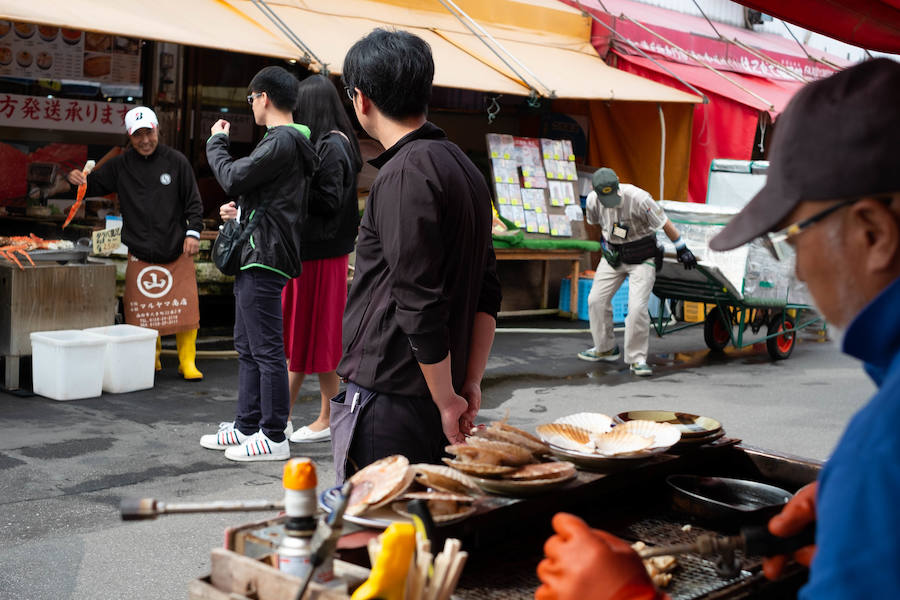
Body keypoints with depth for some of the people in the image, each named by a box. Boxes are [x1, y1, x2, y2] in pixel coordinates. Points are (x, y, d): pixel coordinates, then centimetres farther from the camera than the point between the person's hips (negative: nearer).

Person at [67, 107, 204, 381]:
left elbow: (193, 202, 5)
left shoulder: (176, 161, 3)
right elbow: (94, 185, 14)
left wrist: (193, 232, -6)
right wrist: (79, 180, -9)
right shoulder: (120, 165, 7)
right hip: (139, 254, 1)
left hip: (177, 251, -1)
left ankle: (187, 361, 12)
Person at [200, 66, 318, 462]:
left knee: (266, 350, -6)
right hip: (253, 256, 11)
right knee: (247, 348, 16)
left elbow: (233, 178, -17)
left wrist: (216, 142, 0)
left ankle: (274, 437, -1)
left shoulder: (282, 141, -14)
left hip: (264, 257, -11)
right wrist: (241, 210, 14)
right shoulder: (291, 140, 19)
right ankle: (247, 426, 24)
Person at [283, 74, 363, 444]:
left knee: (317, 335, -1)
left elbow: (330, 201, -21)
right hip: (310, 250, 10)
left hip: (321, 256, -10)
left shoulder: (331, 146, -16)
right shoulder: (332, 142, 13)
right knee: (298, 332, 13)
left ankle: (328, 421, 11)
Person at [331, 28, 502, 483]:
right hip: (437, 401, 9)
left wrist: (446, 400, -10)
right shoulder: (463, 167, 13)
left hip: (386, 403, -9)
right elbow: (487, 294, 14)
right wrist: (471, 385, 14)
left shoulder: (406, 176, -16)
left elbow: (421, 307, -20)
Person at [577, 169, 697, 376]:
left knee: (637, 308, -15)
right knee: (596, 300, 4)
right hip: (613, 256, 5)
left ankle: (637, 359, -2)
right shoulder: (592, 200, -11)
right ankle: (605, 349, 24)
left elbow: (664, 223, -16)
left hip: (642, 258, -5)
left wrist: (682, 249, -9)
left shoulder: (638, 198, -26)